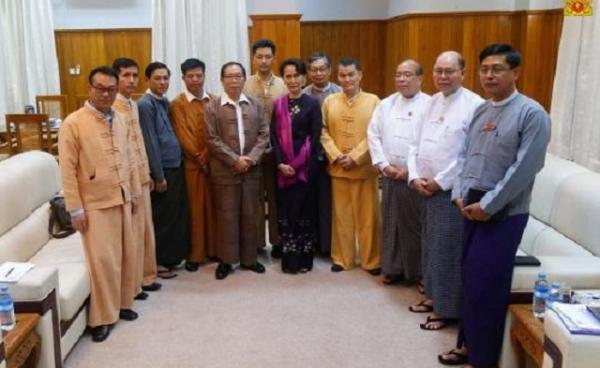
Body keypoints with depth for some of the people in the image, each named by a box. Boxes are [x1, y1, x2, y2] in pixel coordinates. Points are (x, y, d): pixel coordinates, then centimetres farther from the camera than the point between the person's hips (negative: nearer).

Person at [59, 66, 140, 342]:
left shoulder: (120, 120, 6)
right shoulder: (73, 123, -12)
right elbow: (67, 170, -12)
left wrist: (135, 192, 13)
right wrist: (75, 209, -14)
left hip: (122, 199, 6)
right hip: (95, 204, -6)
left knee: (126, 254, 13)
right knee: (102, 260, -4)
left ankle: (122, 303, 30)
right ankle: (102, 317, 10)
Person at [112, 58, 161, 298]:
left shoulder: (133, 105, 13)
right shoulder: (110, 107, -15)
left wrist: (147, 172, 17)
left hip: (141, 177, 9)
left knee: (145, 228, 16)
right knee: (132, 232, 0)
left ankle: (145, 276, 29)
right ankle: (131, 283, 14)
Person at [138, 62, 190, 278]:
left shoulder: (165, 102, 11)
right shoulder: (145, 104, -12)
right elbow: (150, 143, -15)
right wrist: (159, 175, -15)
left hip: (176, 165, 8)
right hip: (162, 168, -8)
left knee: (177, 214, 13)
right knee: (162, 217, 2)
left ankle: (172, 257, 25)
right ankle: (159, 261, 15)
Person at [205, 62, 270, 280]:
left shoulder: (255, 105, 9)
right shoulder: (212, 107, 0)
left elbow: (264, 134, 3)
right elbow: (213, 140, -7)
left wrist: (251, 158, -11)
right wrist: (235, 160, -14)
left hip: (251, 170, 3)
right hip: (225, 171, -3)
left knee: (250, 215, 8)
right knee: (227, 216, 3)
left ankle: (249, 258, 20)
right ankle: (226, 260, 13)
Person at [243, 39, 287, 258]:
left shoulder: (283, 85, 1)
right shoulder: (245, 85, -2)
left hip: (277, 150, 1)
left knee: (276, 197, 9)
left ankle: (277, 241, 21)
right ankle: (256, 242, 18)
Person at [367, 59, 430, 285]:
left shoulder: (429, 105, -6)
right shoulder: (386, 104, 9)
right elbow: (373, 135, 7)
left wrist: (411, 169, -13)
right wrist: (384, 165, -3)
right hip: (389, 175, 4)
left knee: (416, 224, 3)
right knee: (391, 222, 10)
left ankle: (419, 271, 16)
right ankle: (392, 268, 22)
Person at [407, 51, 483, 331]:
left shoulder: (474, 105, -12)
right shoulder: (431, 102, 11)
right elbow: (416, 143, 12)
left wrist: (441, 181, -15)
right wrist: (415, 177, -2)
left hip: (452, 190, -7)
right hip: (426, 188, 7)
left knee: (447, 250, -1)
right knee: (429, 245, 16)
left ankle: (447, 309, 12)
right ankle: (433, 295, 32)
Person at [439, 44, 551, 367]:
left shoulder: (531, 114, -11)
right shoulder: (480, 111, 11)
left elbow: (525, 168, -16)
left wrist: (488, 206, -15)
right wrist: (460, 195, -1)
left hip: (503, 213, -6)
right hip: (471, 208, 6)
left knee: (486, 287, -3)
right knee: (471, 281, 14)